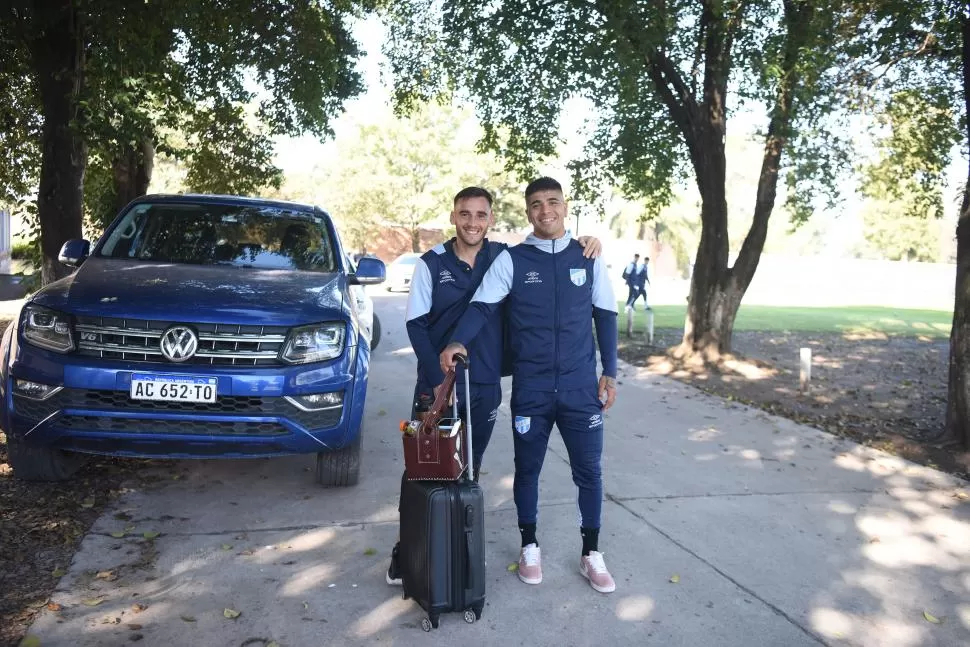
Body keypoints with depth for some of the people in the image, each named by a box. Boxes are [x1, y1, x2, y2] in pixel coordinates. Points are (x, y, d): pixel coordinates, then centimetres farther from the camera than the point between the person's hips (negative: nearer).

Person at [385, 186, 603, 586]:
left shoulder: (505, 257, 0)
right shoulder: (431, 263, -5)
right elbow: (416, 325, -5)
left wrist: (583, 243, -9)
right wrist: (438, 380, -12)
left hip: (485, 386, 2)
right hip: (436, 384, -2)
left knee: (470, 470, 13)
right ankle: (406, 549, 19)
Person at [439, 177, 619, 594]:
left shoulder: (589, 258, 4)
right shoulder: (511, 260, -2)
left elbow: (605, 317, 9)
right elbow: (482, 306, -12)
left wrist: (609, 373, 5)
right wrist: (458, 343, -30)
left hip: (581, 387, 1)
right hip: (530, 389, -1)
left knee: (589, 471, 9)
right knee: (527, 469, 13)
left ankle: (591, 555, 27)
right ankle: (529, 547, 33)